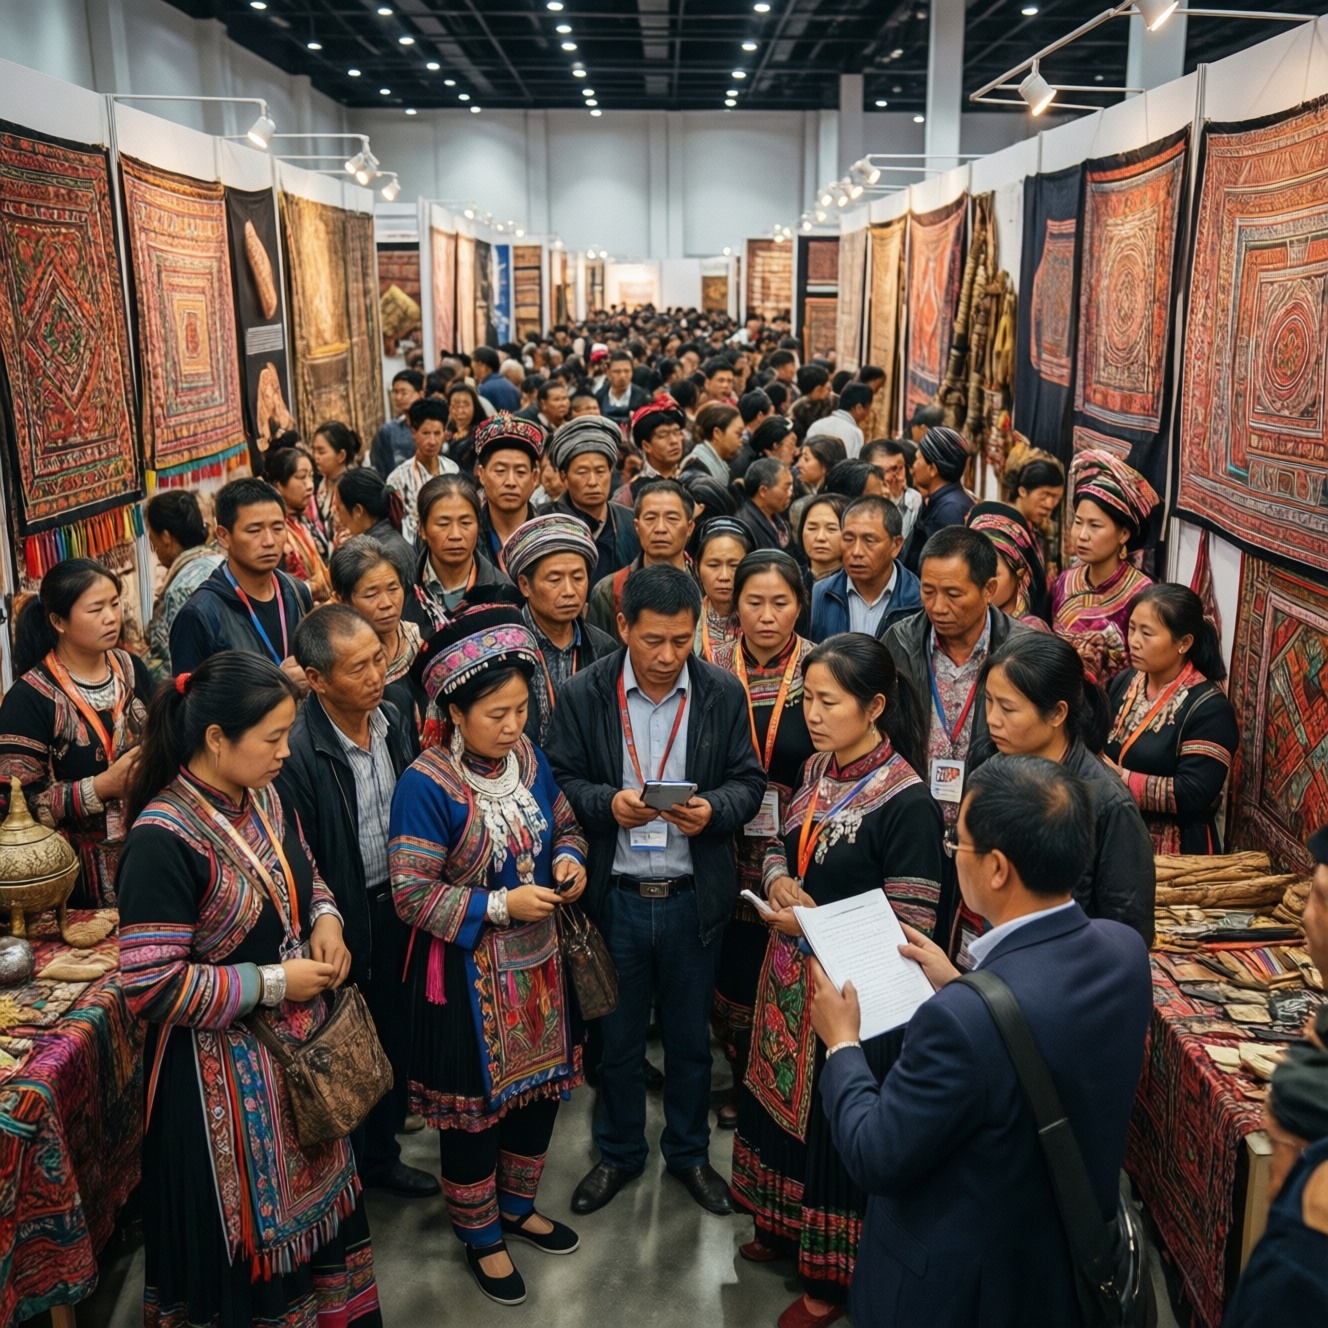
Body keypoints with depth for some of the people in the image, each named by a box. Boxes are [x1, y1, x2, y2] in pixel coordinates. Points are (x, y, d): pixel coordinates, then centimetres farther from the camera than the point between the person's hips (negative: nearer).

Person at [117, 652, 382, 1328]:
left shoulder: (261, 798, -1)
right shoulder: (164, 839, -24)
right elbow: (151, 986, -24)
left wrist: (324, 918, -4)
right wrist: (274, 982, -21)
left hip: (299, 1042, 8)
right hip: (222, 1073, -7)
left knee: (315, 1198, 22)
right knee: (250, 1228, 11)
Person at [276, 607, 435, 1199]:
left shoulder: (398, 722, -4)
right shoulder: (296, 752, -25)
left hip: (398, 908, 6)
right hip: (342, 927, -6)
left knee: (396, 1039, 21)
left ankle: (382, 1155, 44)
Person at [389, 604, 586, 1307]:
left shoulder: (528, 758, -3)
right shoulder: (425, 786, -22)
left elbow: (565, 826, 11)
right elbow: (412, 894, -21)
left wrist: (570, 860, -10)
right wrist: (500, 906, -26)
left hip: (537, 963, 6)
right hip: (467, 976, -6)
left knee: (540, 1088, 20)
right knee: (474, 1105, 11)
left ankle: (518, 1206, 46)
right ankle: (481, 1236, 36)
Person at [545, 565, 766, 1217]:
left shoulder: (723, 693, -4)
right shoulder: (583, 694, -7)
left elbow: (749, 780, 0)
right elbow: (560, 781, -4)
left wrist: (713, 810, -21)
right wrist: (608, 803, -23)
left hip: (694, 896, 1)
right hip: (615, 896, -1)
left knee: (690, 1036, 17)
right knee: (617, 1036, 16)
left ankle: (689, 1151, 39)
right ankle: (618, 1152, 38)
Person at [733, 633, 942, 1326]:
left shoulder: (906, 801, -21)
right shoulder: (817, 769, 2)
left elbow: (911, 924, -19)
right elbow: (781, 846, 14)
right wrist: (779, 880, -8)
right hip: (791, 975, 7)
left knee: (834, 1126, 8)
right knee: (779, 1099, 20)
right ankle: (782, 1226, 45)